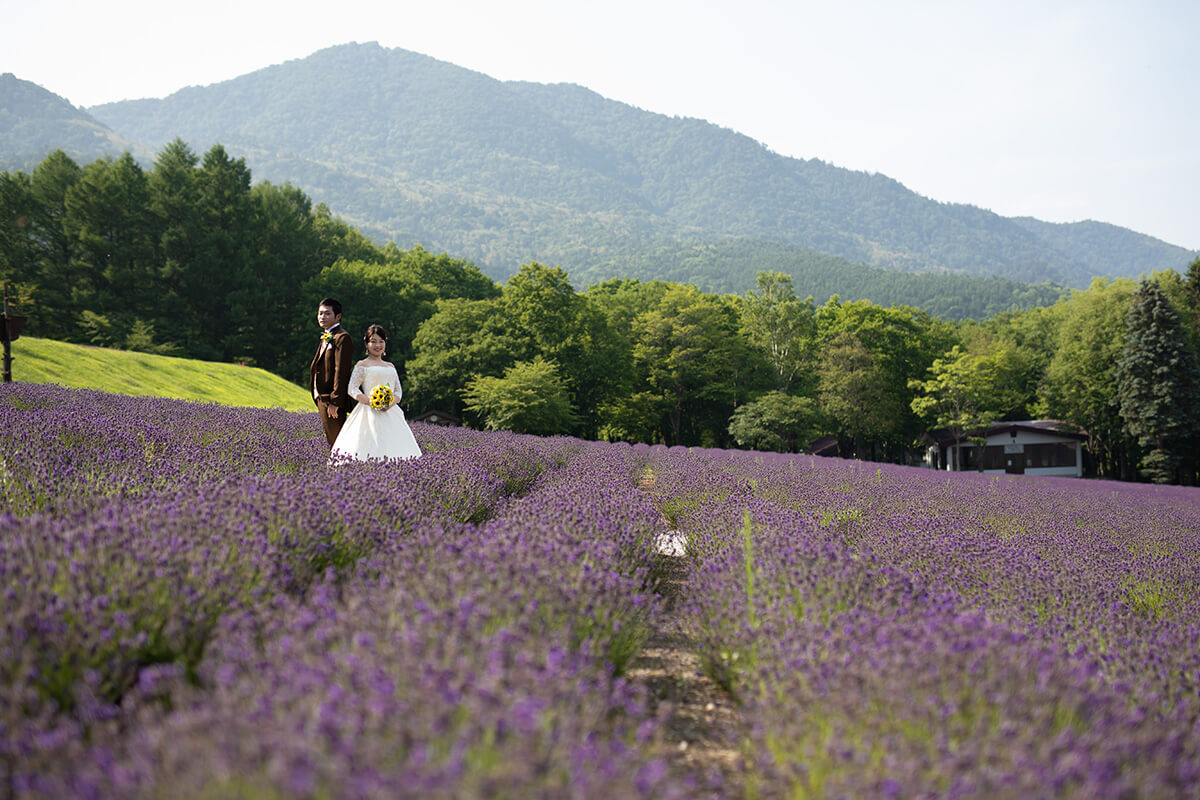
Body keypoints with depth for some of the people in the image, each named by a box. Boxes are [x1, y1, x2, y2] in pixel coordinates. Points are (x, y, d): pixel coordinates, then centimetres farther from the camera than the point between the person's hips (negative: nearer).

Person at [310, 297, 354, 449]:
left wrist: (335, 402, -22)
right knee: (332, 441, 12)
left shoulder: (342, 338, -12)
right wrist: (318, 397, 18)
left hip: (332, 400, -10)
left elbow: (341, 371, -19)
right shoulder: (326, 338, 19)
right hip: (323, 399, 10)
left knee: (336, 443, -8)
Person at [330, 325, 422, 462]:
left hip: (391, 413, 5)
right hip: (370, 413, -5)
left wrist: (390, 404, -7)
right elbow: (352, 390, -4)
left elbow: (398, 391, 15)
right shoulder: (362, 366, 4)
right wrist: (372, 403, -16)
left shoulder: (391, 367, 19)